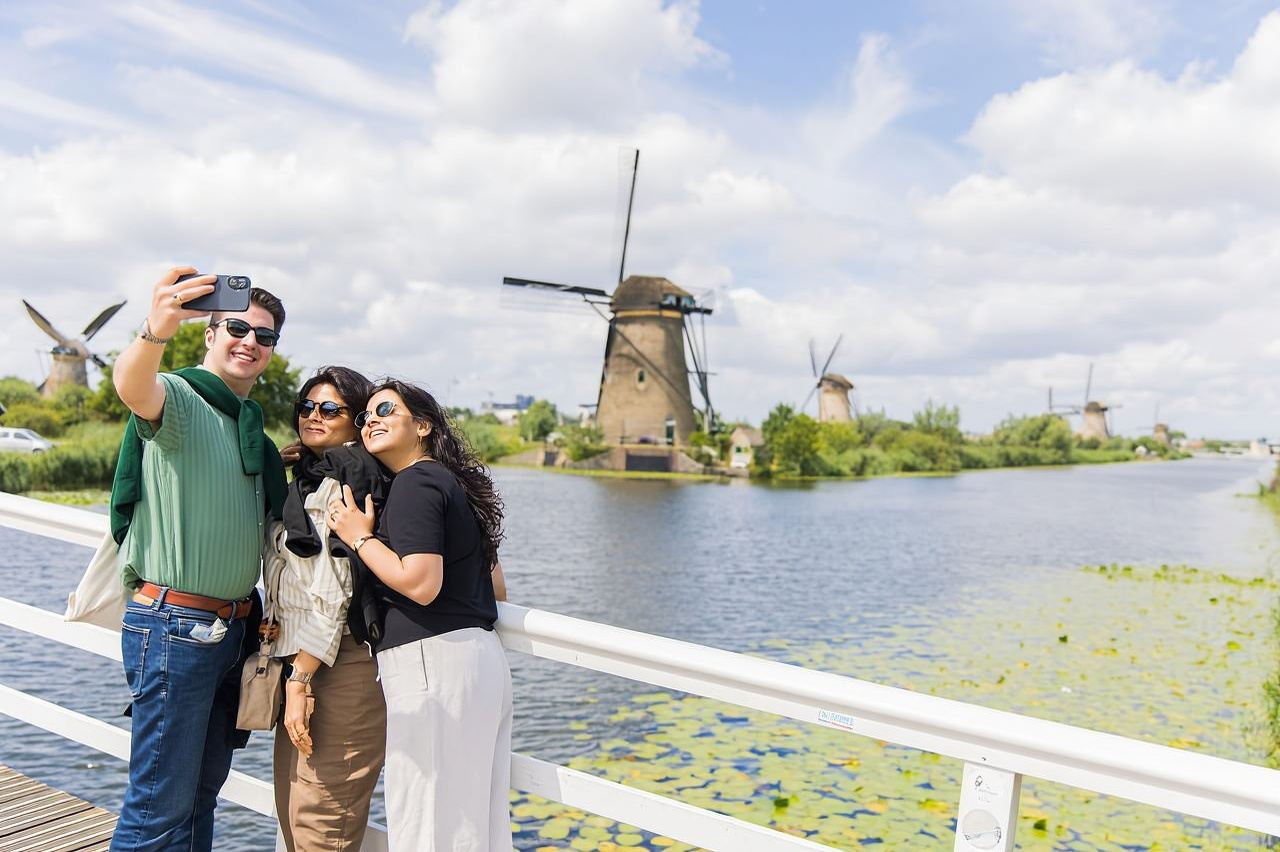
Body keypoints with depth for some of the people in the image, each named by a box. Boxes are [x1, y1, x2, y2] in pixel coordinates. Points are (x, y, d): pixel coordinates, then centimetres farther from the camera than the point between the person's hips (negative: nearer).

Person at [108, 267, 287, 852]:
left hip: (229, 628, 8)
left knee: (202, 792, 19)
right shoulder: (179, 397, -9)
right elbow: (131, 386, -35)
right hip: (174, 624, -8)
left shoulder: (249, 427, 16)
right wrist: (155, 332, -54)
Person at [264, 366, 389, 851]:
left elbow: (330, 593, -19)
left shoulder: (338, 481, -12)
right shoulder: (311, 478, 19)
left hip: (338, 666, -10)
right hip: (304, 661, 10)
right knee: (293, 810, 18)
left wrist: (300, 680, -19)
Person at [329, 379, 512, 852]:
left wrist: (360, 538, -8)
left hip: (433, 660, -10)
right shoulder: (452, 481, 18)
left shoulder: (415, 482, -10)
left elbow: (421, 583, -20)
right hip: (481, 657, 10)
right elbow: (495, 582, 18)